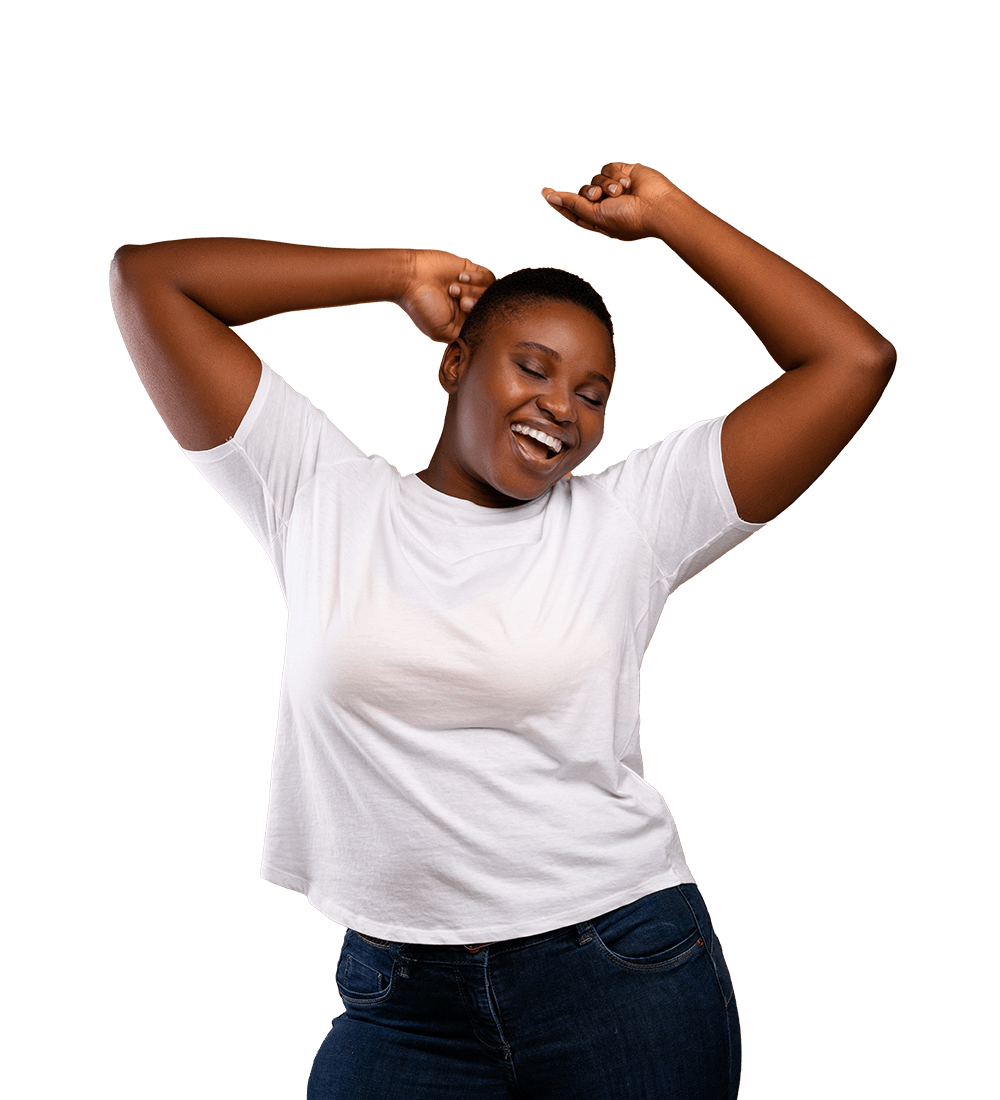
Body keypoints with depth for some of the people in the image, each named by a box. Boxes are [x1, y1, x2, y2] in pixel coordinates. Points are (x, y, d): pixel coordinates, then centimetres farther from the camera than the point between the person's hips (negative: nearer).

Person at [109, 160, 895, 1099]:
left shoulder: (626, 520, 1)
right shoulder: (322, 498, 2)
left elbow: (854, 359, -1)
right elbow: (147, 276, 2)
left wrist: (667, 214, 1)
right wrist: (401, 274, 2)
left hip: (625, 981, 0)